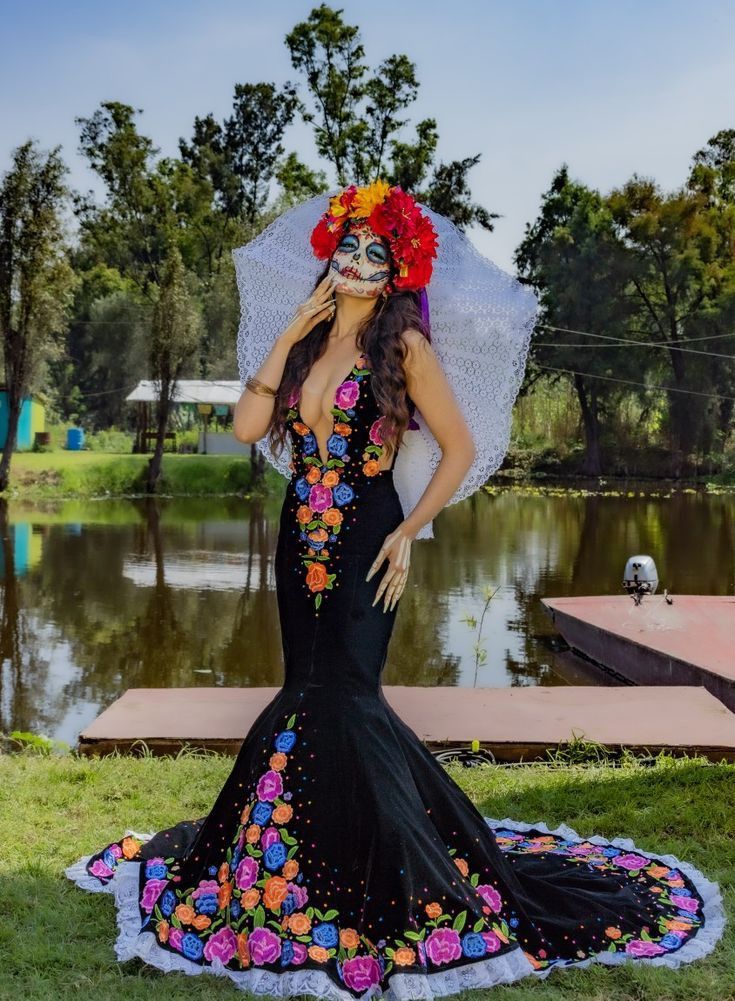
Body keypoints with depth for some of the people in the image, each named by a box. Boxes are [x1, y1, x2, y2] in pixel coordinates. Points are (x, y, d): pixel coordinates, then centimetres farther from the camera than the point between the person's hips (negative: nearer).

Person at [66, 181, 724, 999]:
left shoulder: (403, 346, -4)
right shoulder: (306, 344, 10)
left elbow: (460, 448, -4)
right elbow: (246, 427, -2)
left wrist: (410, 531, -9)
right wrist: (290, 334, -3)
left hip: (364, 544, -5)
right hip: (300, 542, 5)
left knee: (344, 698, -10)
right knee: (307, 695, 10)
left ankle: (406, 879, 8)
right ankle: (303, 876, 26)